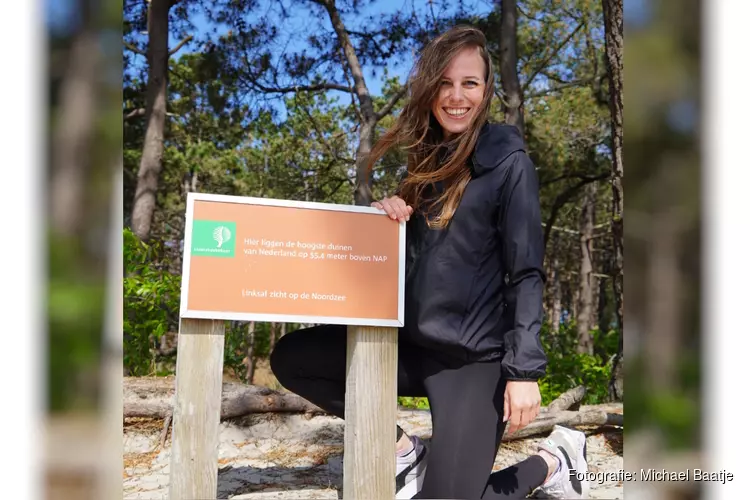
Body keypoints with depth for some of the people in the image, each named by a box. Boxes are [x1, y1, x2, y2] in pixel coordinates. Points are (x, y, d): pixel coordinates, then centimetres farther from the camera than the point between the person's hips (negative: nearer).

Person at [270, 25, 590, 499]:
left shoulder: (508, 163, -9)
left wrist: (525, 369, -19)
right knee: (290, 358, -2)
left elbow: (526, 273, -11)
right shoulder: (426, 155, 10)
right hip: (411, 342, 7)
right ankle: (404, 451, 10)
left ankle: (554, 460, 15)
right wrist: (387, 215, -5)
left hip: (474, 356, -6)